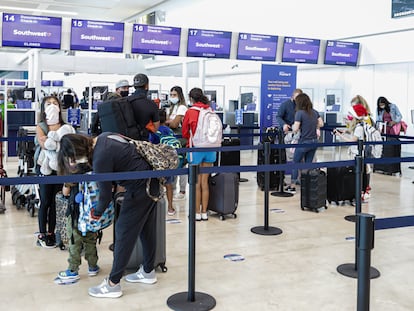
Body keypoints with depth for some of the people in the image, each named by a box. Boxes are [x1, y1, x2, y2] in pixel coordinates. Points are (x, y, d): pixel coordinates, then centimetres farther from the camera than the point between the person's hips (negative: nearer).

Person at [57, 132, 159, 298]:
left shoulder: (101, 158, -21)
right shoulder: (103, 137, 2)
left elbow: (106, 194, -10)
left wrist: (97, 213, 8)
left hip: (139, 187, -9)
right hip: (152, 180, 9)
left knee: (124, 232, -1)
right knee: (147, 228, 19)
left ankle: (113, 284, 9)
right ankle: (148, 272, 34)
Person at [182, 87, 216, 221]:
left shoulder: (190, 112, -7)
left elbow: (184, 133, 3)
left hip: (195, 149, -3)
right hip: (209, 149, 3)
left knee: (197, 182, 5)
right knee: (205, 182, 10)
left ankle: (197, 213, 11)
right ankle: (204, 212, 15)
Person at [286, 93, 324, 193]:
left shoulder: (299, 113, -14)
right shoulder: (314, 112, 5)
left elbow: (295, 130, -18)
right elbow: (321, 124, 12)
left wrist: (293, 126, 3)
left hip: (304, 142, -6)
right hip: (314, 142, 6)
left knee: (296, 163, 9)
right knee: (308, 164, 15)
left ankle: (292, 186, 12)